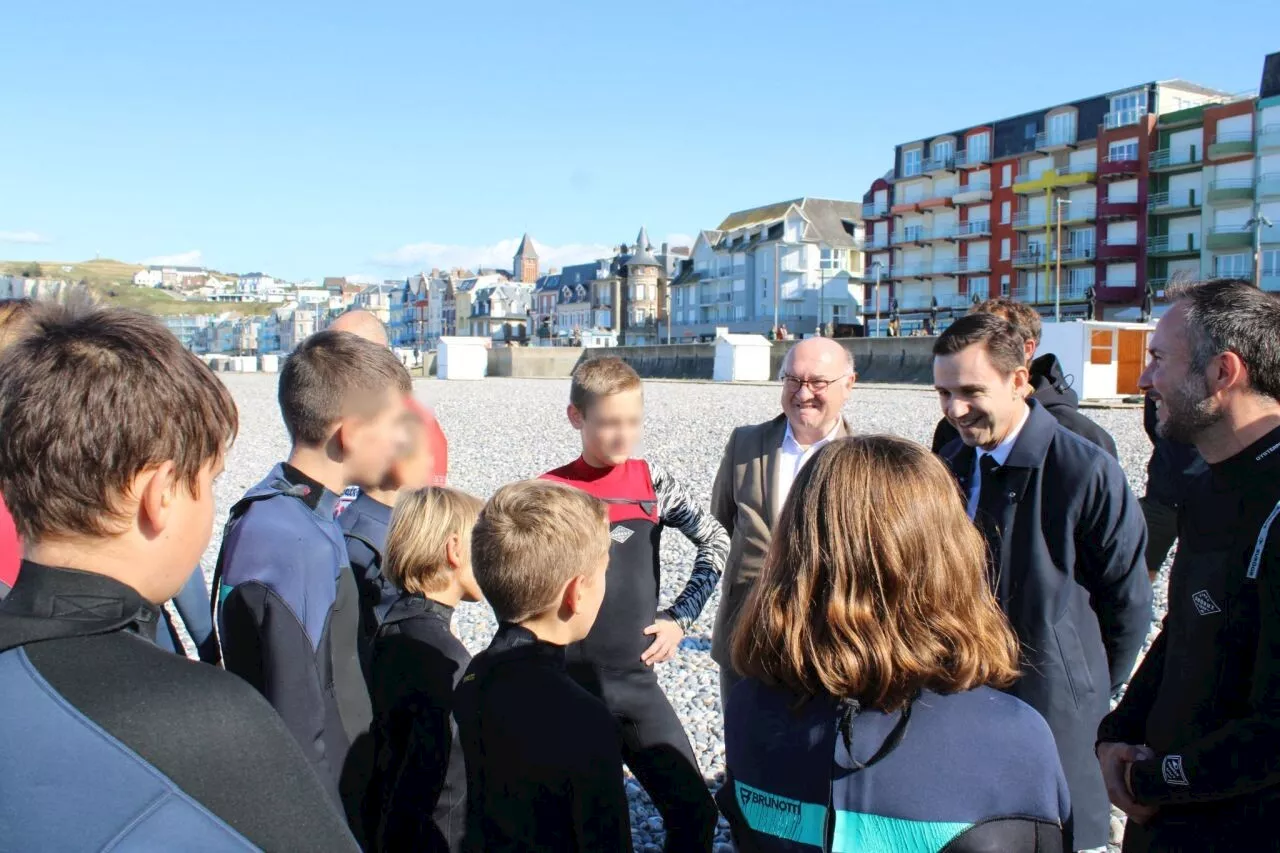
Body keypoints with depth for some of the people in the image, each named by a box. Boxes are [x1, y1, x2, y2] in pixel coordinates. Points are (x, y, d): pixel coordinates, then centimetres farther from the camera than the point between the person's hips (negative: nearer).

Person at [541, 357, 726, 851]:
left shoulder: (651, 481, 1)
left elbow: (716, 541, 7)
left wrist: (680, 617, 1)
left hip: (637, 680, 2)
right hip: (567, 687, -2)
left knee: (695, 811, 2)